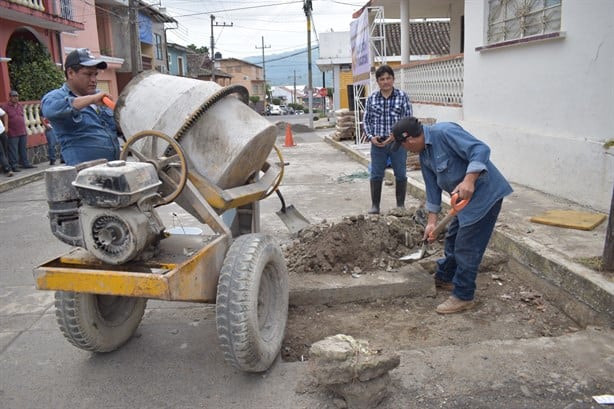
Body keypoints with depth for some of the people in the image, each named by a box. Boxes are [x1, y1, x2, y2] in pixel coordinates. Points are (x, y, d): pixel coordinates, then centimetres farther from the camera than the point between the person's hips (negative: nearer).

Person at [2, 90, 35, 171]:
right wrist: (7, 129, -13)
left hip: (23, 132, 6)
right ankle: (13, 166, 3)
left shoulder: (20, 106, 14)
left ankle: (25, 163, 20)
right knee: (13, 151, -2)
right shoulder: (5, 107, -5)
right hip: (13, 134, -6)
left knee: (23, 149, 12)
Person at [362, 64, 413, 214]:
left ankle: (400, 205, 22)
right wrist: (370, 137, -6)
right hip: (377, 143, 2)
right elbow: (366, 120, 8)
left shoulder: (402, 97, -3)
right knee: (376, 175, 7)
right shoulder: (371, 99, 3)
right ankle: (375, 205, 18)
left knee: (401, 175, 8)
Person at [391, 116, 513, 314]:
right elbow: (433, 187, 12)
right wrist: (432, 221, 11)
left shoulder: (444, 132, -21)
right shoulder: (424, 154, 7)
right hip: (465, 198, 10)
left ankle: (463, 297, 6)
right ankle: (444, 278, 40)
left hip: (486, 194, -10)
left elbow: (480, 149, -29)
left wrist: (469, 180, -39)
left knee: (467, 246, -5)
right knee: (453, 239, 21)